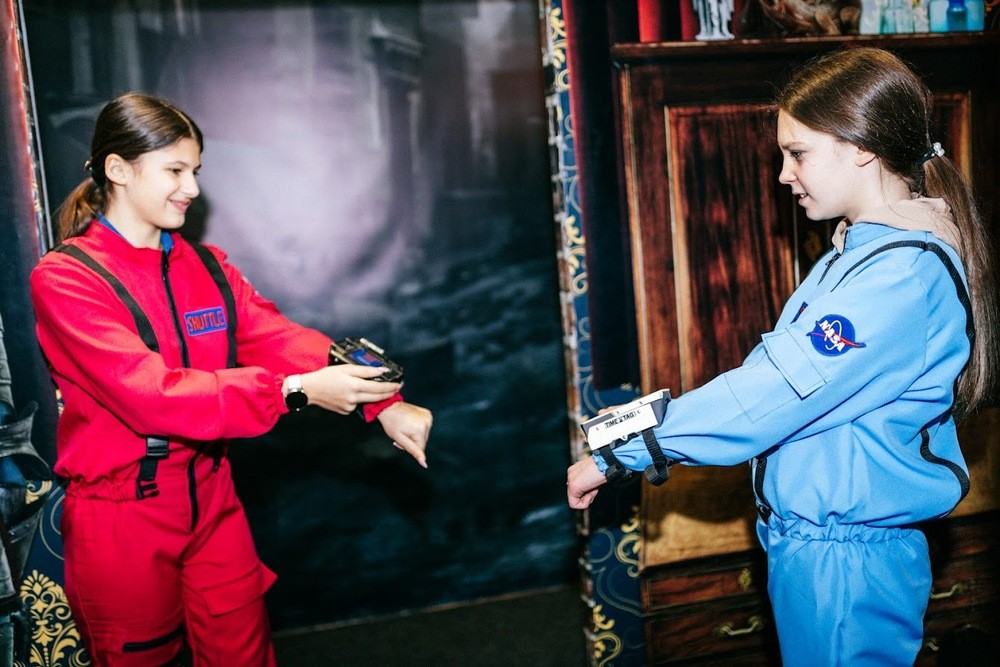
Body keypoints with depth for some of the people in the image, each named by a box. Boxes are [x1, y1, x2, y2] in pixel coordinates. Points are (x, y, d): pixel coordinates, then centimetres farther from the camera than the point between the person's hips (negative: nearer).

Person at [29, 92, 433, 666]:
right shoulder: (65, 278, -13)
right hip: (121, 509, -5)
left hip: (211, 498, 5)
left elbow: (280, 339, -9)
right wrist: (292, 391, -32)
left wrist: (382, 403, -23)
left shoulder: (206, 266, 5)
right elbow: (150, 394, -25)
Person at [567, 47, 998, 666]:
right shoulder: (866, 247, 8)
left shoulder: (902, 273, -24)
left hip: (846, 565, -9)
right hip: (814, 541, 9)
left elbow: (770, 393, -28)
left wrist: (619, 454, -21)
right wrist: (645, 423, 0)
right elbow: (782, 368, 8)